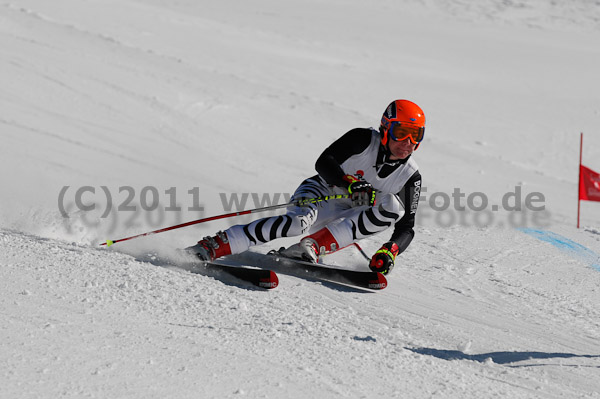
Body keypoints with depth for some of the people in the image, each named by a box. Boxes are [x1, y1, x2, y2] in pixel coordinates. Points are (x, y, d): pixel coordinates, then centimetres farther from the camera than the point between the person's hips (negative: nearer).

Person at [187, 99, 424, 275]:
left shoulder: (410, 176, -5)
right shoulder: (363, 140, -11)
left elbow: (406, 227, -5)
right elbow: (323, 163, -21)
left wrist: (390, 251, -26)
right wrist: (350, 185, -39)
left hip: (345, 223, 3)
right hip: (319, 196, -3)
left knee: (393, 205, -26)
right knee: (300, 221, -38)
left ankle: (313, 246, -32)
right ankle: (213, 246, -40)